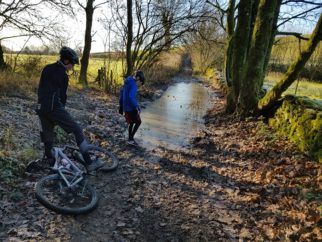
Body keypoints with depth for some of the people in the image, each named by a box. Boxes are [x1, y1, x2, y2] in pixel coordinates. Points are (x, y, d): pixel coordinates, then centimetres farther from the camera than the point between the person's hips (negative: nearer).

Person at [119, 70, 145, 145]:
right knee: (138, 122, 4)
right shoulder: (133, 84, -20)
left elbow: (121, 92, 18)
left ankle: (130, 139, 28)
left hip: (126, 107, 9)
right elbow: (131, 97, -30)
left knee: (131, 122, 20)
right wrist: (136, 107, -23)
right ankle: (131, 139, 4)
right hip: (131, 107, -9)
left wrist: (121, 105, 23)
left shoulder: (127, 81, 10)